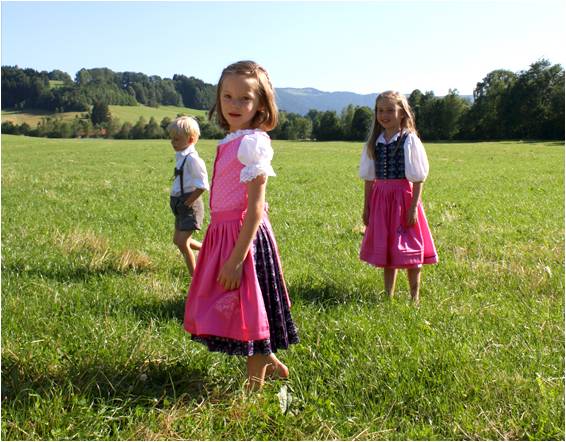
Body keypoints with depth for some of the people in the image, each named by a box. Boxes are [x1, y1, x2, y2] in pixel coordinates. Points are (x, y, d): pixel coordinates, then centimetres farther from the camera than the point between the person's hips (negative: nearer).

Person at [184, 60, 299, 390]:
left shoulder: (252, 142, -16)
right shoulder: (230, 142, 11)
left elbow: (256, 206, -20)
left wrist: (237, 257, -23)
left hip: (245, 235, -9)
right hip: (222, 233, 9)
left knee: (246, 309, 3)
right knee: (235, 309, 18)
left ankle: (255, 385, 20)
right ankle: (270, 362, 36)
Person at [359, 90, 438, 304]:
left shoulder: (410, 140, -7)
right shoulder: (374, 141, 7)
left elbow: (418, 178, -8)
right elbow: (369, 178, 10)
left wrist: (414, 207, -14)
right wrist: (366, 207, 9)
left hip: (403, 197, -4)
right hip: (380, 198, 5)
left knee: (410, 250, 3)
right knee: (385, 250, 11)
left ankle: (415, 298, 17)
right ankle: (388, 296, 23)